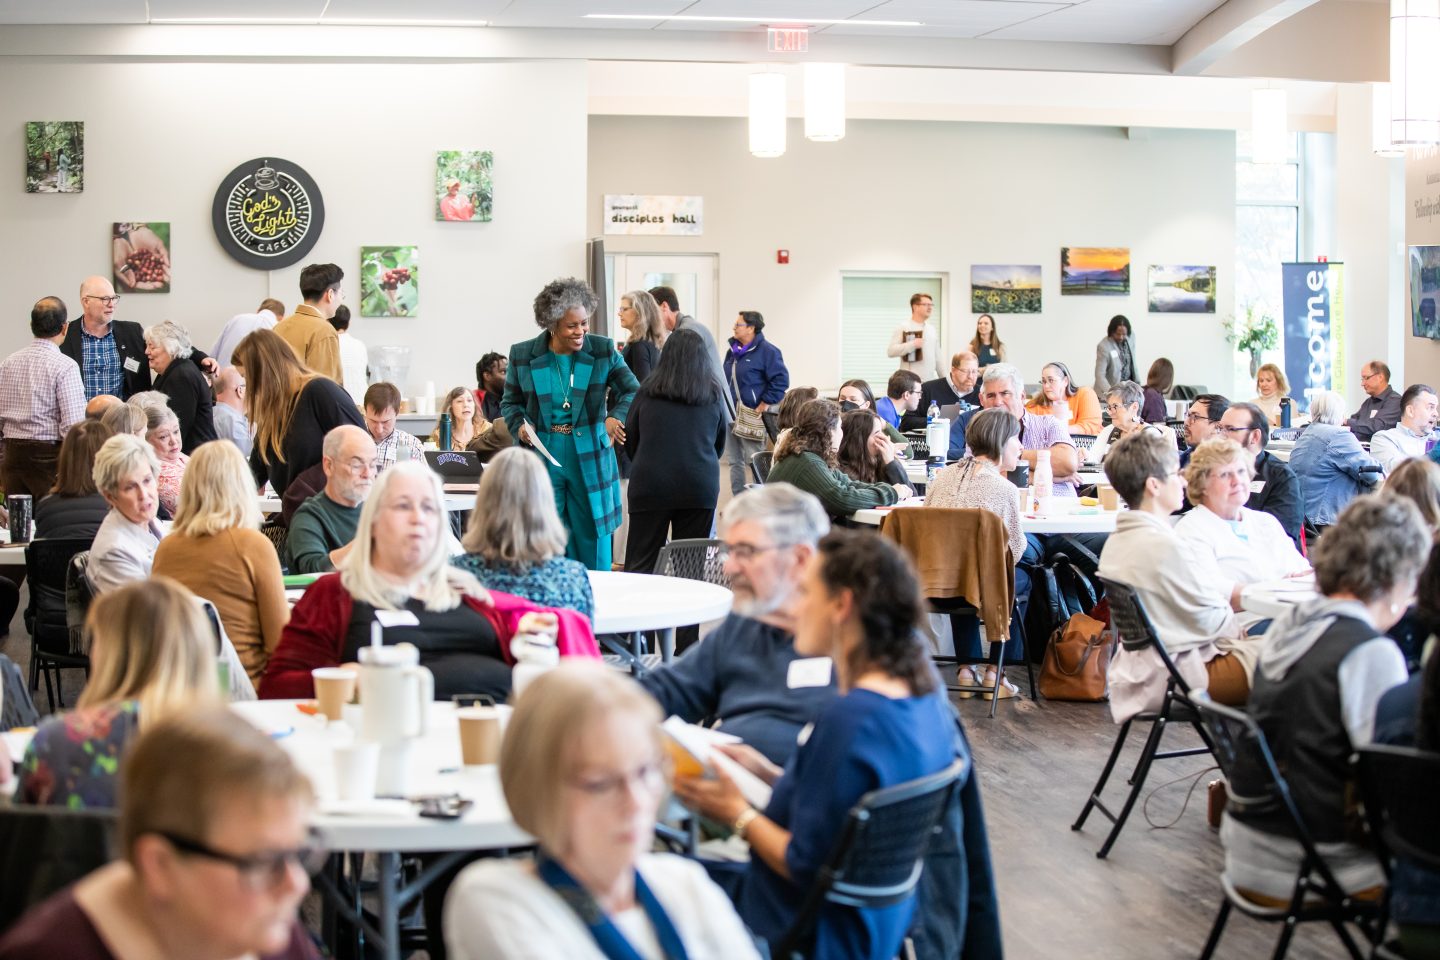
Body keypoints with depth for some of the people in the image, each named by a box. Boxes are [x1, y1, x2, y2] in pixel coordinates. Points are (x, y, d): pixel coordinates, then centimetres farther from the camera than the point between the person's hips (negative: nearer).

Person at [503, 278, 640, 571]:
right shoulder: (523, 355, 1)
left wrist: (616, 416, -18)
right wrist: (520, 425, -8)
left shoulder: (603, 350, 0)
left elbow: (632, 391, 2)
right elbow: (511, 402, 13)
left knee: (593, 545, 6)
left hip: (591, 459, 0)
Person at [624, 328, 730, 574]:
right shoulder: (713, 397, 3)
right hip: (700, 488, 1)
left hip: (650, 485, -1)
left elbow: (630, 438, 11)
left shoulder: (648, 392, -2)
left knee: (641, 564, 3)